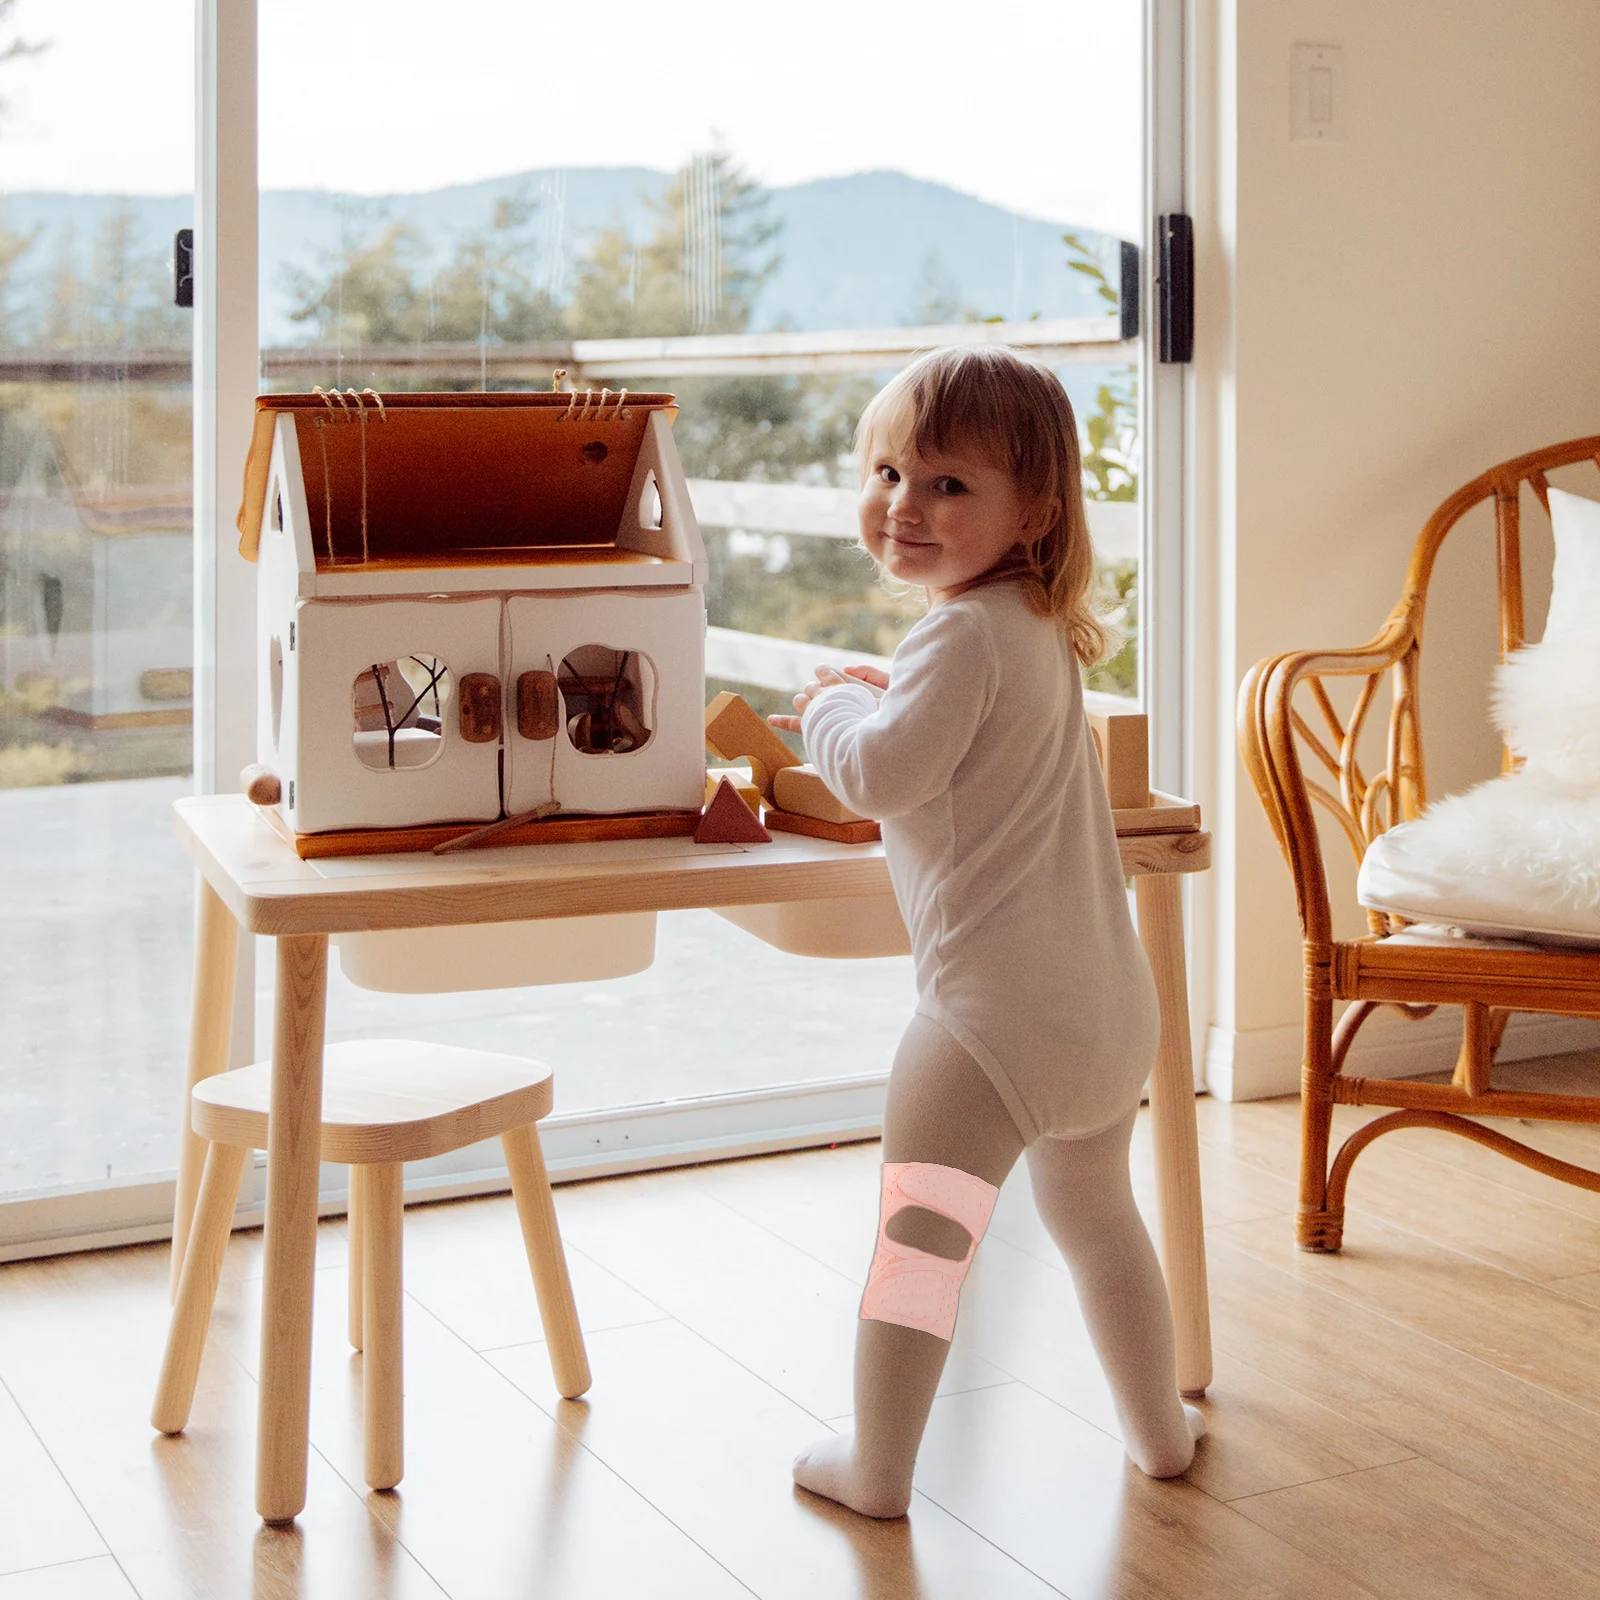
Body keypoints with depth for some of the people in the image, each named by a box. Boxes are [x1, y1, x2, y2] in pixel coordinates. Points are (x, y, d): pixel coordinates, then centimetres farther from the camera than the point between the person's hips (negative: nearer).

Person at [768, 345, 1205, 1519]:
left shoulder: (966, 638, -16)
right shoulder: (1043, 631, 14)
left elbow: (880, 778, -23)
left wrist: (834, 707, -5)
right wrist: (877, 698, 20)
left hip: (995, 1005, -9)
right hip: (1111, 999, 9)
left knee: (918, 1232, 3)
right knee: (1095, 1213, 25)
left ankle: (880, 1467, 12)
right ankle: (1160, 1428, 38)